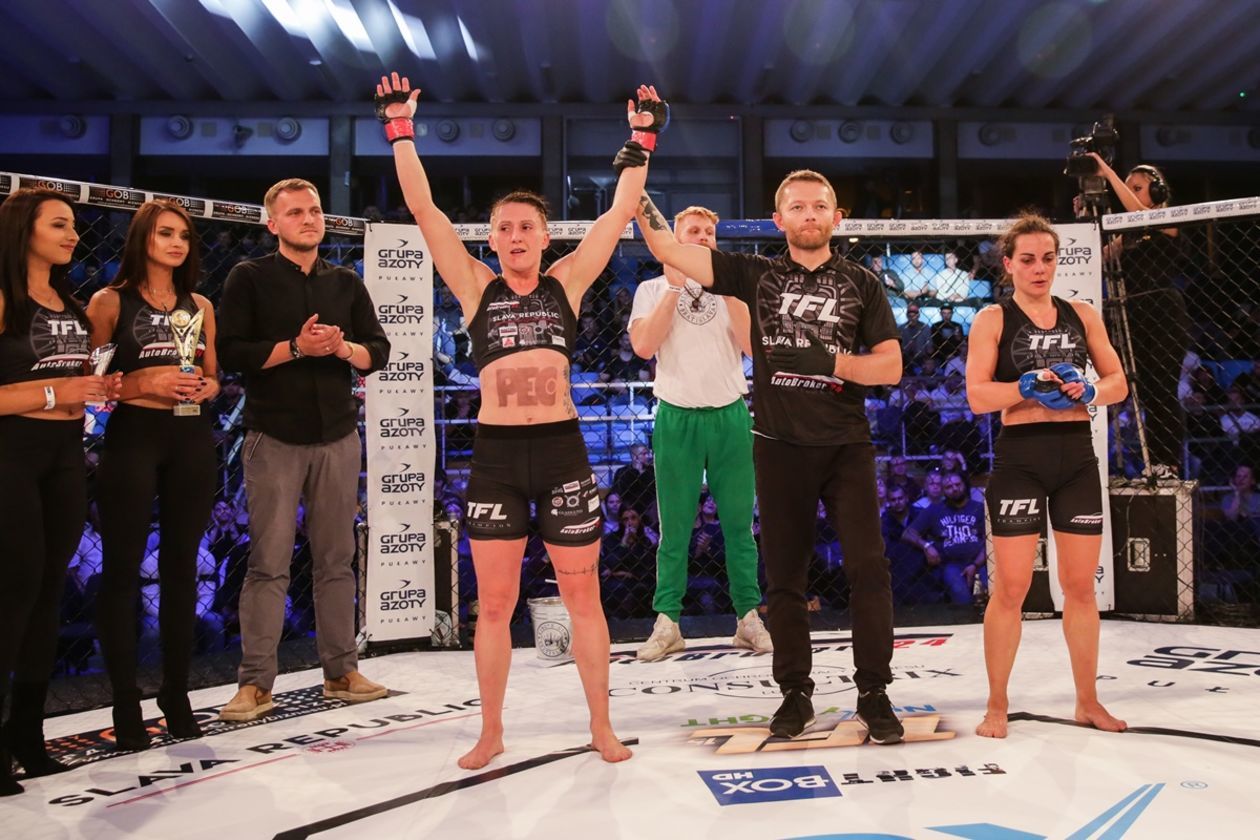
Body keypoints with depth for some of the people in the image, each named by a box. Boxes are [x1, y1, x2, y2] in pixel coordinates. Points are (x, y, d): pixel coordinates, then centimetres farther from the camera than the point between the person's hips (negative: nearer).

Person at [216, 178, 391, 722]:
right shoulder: (250, 278, 2)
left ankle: (341, 671, 17)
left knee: (337, 558, 8)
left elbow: (378, 351, 10)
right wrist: (294, 347, -17)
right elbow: (229, 351, -7)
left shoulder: (346, 283, 13)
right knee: (269, 563, -3)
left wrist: (344, 348, -10)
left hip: (338, 436, 4)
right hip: (274, 437, -3)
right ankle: (255, 684, 4)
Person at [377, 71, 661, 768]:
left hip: (563, 451, 0)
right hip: (496, 454, 0)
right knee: (493, 605, 8)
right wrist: (401, 130, 2)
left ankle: (601, 726, 23)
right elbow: (423, 209, 2)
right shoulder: (476, 287, 5)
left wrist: (640, 140, 4)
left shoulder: (566, 282, 6)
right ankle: (491, 733, 24)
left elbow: (620, 213, 5)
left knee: (582, 597, 8)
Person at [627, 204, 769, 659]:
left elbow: (752, 345, -4)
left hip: (730, 416, 2)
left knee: (739, 524, 5)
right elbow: (643, 347, -10)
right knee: (674, 527, 3)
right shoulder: (653, 289, 7)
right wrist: (676, 287, -9)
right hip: (677, 418, -1)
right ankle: (667, 623, 10)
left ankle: (749, 617, 14)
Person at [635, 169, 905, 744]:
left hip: (847, 445, 0)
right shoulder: (757, 275, 6)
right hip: (779, 446, 1)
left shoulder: (861, 284, 6)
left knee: (868, 568, -4)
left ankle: (874, 694, 8)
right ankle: (795, 694, 19)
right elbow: (666, 248, 1)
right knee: (784, 576, 7)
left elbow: (890, 367, 1)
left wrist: (827, 361, -14)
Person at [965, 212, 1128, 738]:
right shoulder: (993, 319, -2)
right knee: (1011, 587, -2)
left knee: (1081, 585, 10)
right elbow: (977, 397, -10)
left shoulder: (1081, 315, 10)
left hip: (1078, 457, 4)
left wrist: (1087, 392, -10)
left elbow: (1118, 382, 10)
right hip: (1020, 457, -4)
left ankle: (1087, 701, 25)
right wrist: (1031, 384, -22)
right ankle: (997, 705, 11)